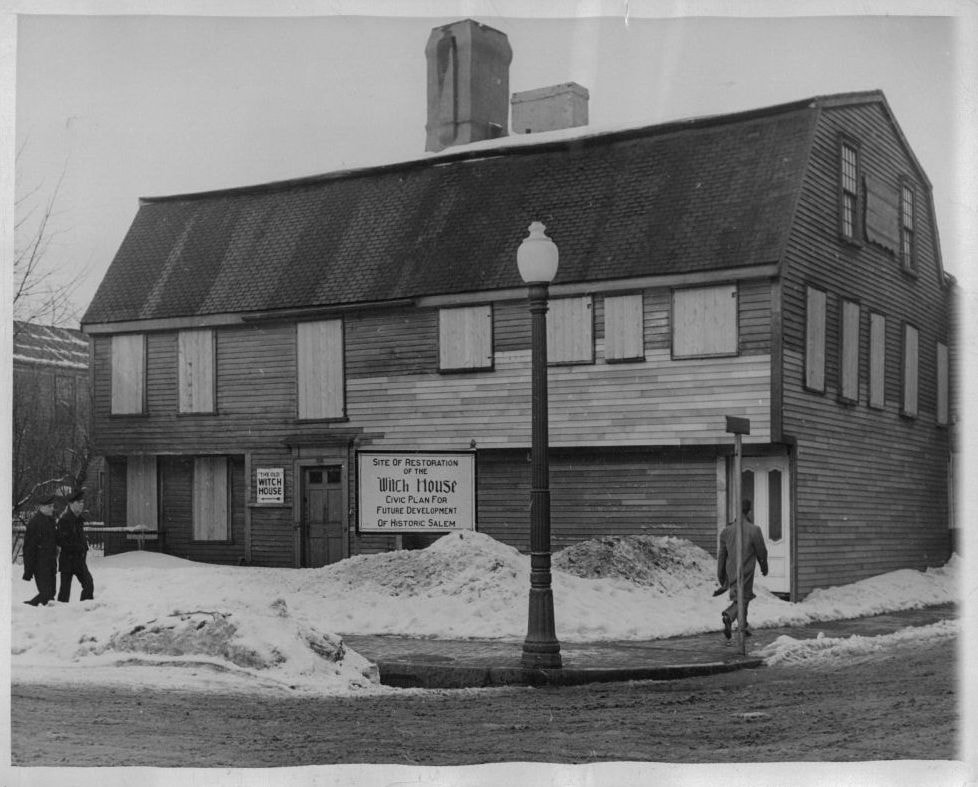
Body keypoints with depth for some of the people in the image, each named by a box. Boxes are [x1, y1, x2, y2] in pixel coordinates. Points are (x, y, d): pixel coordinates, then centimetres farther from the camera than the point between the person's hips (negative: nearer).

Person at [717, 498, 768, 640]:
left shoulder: (727, 530, 2)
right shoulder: (754, 530, -11)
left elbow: (721, 554, 6)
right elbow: (762, 552, -2)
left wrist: (721, 575, 13)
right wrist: (764, 567, 16)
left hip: (731, 571, 5)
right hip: (746, 571, -5)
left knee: (737, 597, 18)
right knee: (743, 598, -3)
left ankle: (743, 628, 22)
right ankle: (728, 616, -29)